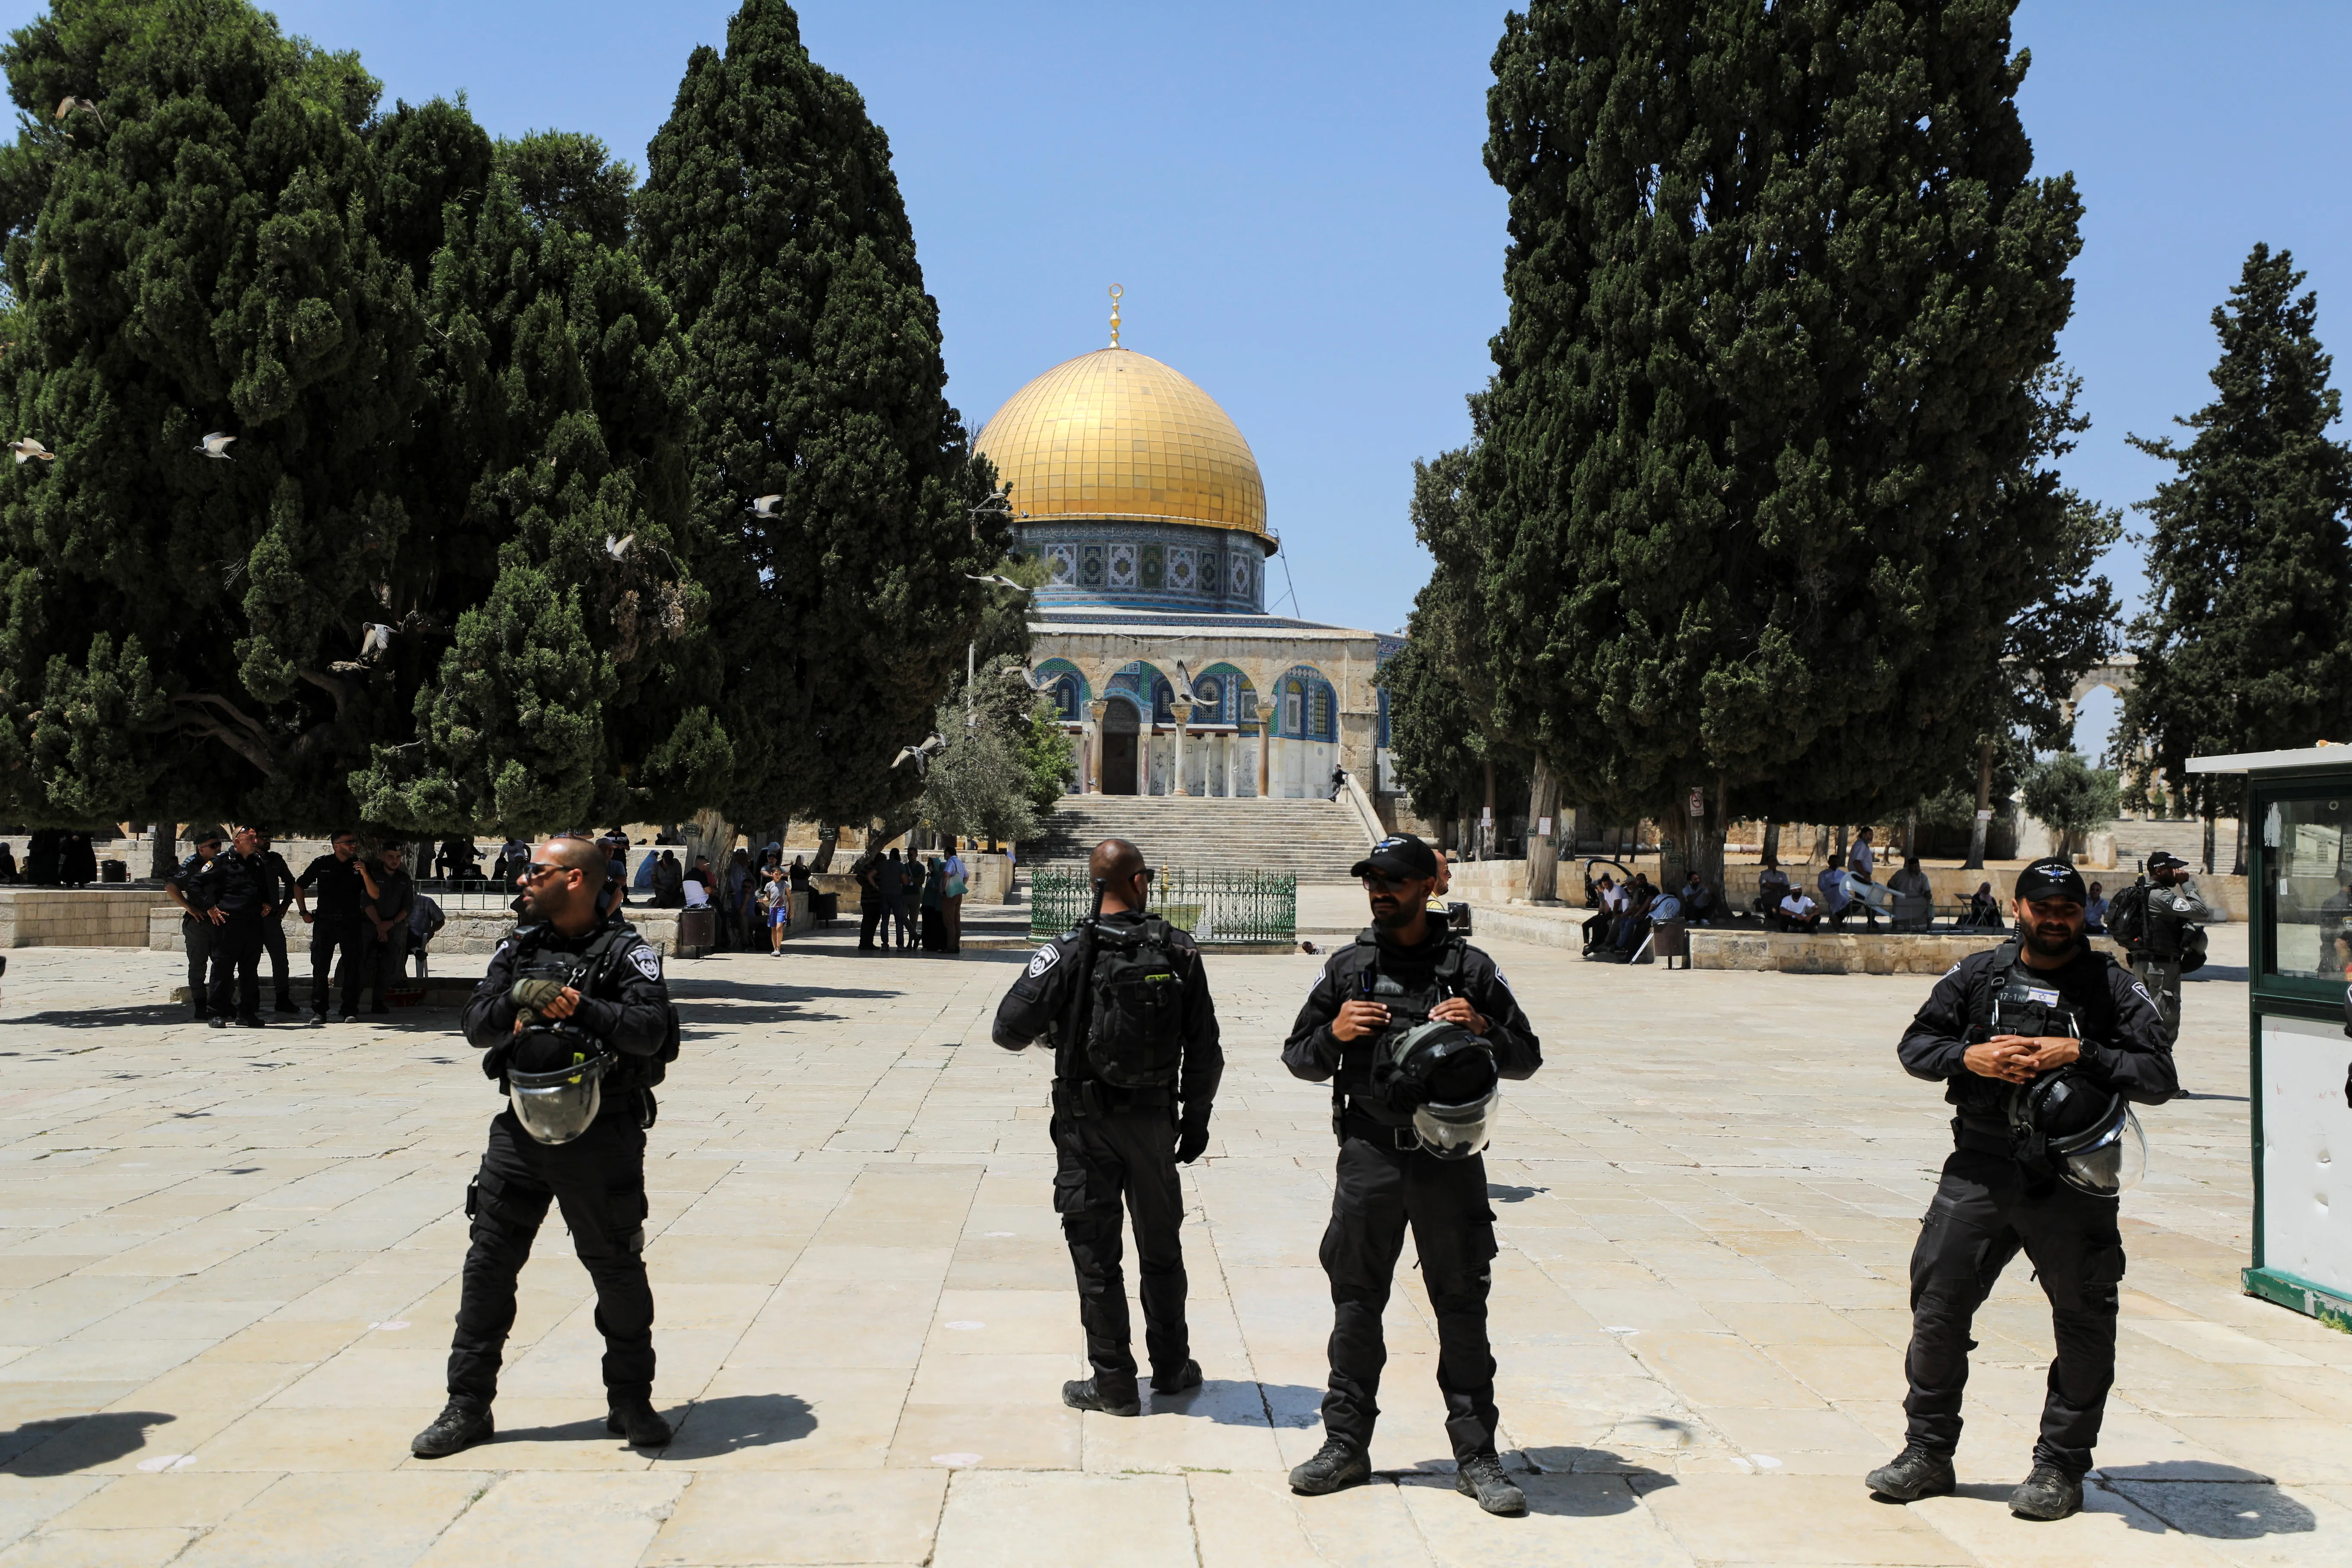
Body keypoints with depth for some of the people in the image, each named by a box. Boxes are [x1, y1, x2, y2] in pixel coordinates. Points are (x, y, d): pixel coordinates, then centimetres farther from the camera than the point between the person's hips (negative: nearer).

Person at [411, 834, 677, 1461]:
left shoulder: (627, 951, -7)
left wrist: (583, 1008, -31)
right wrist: (516, 1000, -18)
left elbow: (650, 1030, -19)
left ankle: (631, 1402, 22)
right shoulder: (517, 949, 9)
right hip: (520, 1130, 5)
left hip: (602, 1136, -4)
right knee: (488, 1266, 7)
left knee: (618, 1271, 6)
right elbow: (476, 1027, 1)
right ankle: (467, 1406, 19)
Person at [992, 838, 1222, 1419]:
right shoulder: (1180, 954, -4)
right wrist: (1197, 1117, 11)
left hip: (1087, 1123, -2)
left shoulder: (1071, 953, -11)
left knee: (1096, 1254, 6)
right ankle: (1172, 1366, 29)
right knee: (1161, 1249, 17)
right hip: (1154, 1119, 3)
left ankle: (1114, 1382, 10)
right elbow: (1205, 1049, 0)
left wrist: (1042, 1034, 7)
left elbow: (1010, 1029, -15)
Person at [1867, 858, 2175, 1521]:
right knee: (1938, 1310, 3)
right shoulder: (1976, 975, 7)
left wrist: (2080, 1055, -17)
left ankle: (2061, 1468, 21)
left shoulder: (2114, 987, 1)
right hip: (1980, 1168, 2)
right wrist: (1970, 1056, -9)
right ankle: (1927, 1453, 18)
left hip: (2072, 1179, -1)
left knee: (2083, 1326, 5)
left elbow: (2160, 1078, -6)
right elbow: (1915, 1044, 10)